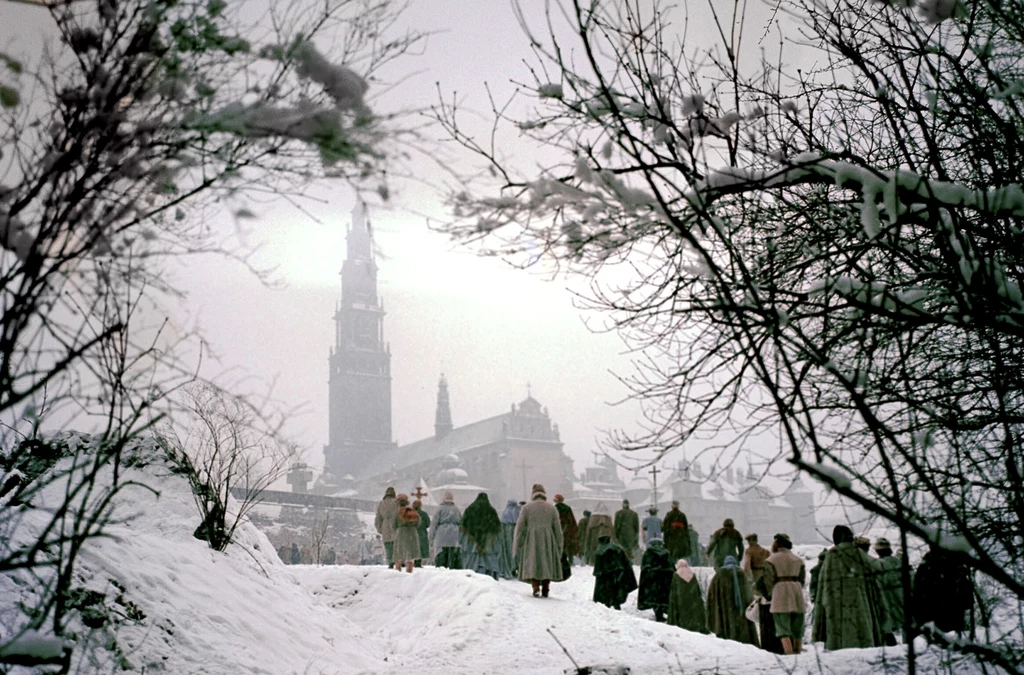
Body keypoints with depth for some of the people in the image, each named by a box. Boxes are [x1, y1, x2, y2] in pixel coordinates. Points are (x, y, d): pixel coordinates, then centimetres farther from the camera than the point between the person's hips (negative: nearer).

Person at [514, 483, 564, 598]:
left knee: (532, 565, 1)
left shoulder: (526, 508, 3)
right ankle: (545, 590, 8)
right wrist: (559, 548, 13)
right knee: (547, 564, 10)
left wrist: (517, 546, 6)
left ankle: (536, 587, -16)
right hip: (547, 541, 1)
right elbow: (558, 530, 7)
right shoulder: (552, 509, 7)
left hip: (531, 541, -1)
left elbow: (520, 528, 1)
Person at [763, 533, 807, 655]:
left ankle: (789, 654, -20)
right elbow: (802, 579, 14)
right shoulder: (798, 559, 15)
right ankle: (797, 652, 18)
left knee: (783, 628, -7)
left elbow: (769, 580, -5)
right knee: (797, 628, 14)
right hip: (797, 590, 5)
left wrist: (770, 594, 10)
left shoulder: (772, 559, -2)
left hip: (780, 590, -5)